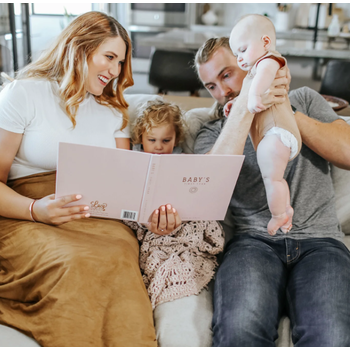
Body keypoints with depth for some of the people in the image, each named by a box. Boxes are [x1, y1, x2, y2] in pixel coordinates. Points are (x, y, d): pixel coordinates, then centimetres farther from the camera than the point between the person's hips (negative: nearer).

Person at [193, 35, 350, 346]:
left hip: (319, 240, 0)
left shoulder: (304, 100, 20)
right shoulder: (213, 132, 17)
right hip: (254, 240, 0)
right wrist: (245, 108, -13)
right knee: (239, 330, -33)